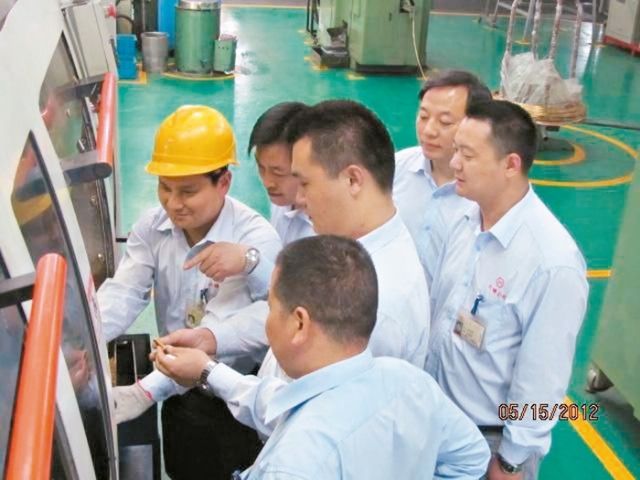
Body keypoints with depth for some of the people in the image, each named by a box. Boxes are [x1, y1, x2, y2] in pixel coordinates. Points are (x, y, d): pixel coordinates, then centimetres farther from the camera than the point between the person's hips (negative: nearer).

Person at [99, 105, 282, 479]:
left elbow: (217, 333, -34)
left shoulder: (256, 238, -25)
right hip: (180, 389, 5)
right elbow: (123, 292, -18)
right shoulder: (153, 225, -6)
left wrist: (146, 391, -44)